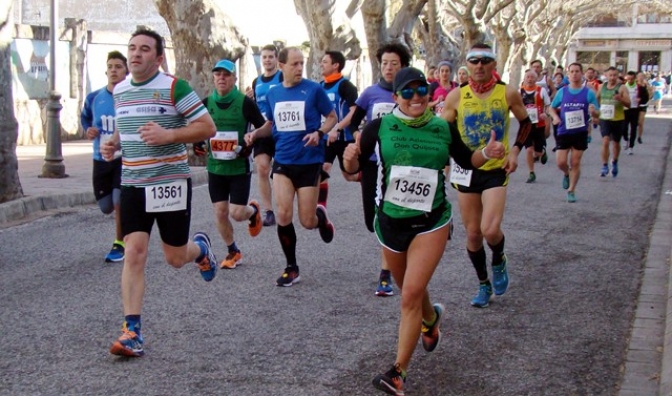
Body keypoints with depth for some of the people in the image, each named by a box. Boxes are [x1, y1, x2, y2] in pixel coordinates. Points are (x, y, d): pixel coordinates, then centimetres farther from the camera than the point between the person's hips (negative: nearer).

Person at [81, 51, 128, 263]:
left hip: (125, 158, -4)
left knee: (119, 202, -16)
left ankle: (119, 244, 6)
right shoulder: (94, 98, 1)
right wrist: (88, 130, 0)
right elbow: (84, 117, 20)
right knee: (106, 207, 10)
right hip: (101, 159, 4)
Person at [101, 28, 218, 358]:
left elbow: (207, 127, -10)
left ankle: (200, 248, 42)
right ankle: (132, 332, -5)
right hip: (132, 184, 4)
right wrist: (113, 143, 6)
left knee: (175, 259, 5)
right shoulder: (119, 91, 10)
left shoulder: (174, 87, -8)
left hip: (170, 183, -4)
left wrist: (169, 135, -23)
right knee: (134, 253, -8)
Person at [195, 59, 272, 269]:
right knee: (220, 212, 4)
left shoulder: (245, 103, -8)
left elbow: (266, 127, -2)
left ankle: (253, 210, 30)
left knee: (237, 213, -7)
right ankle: (233, 252, 24)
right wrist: (202, 143, -3)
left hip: (239, 167, -3)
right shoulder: (206, 103, 2)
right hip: (215, 167, 3)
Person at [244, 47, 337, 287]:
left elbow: (332, 117, 2)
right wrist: (256, 133, 2)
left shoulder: (313, 89, -6)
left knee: (307, 222, -1)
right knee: (283, 215, -10)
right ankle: (291, 268, 9)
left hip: (309, 162, -3)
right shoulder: (272, 94, 6)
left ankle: (321, 216, 39)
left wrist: (319, 133, -17)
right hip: (282, 161, 3)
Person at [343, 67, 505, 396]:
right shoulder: (380, 127, -8)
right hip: (390, 221, 2)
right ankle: (431, 318, 56)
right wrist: (350, 158, -32)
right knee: (409, 290, 21)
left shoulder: (443, 129, -3)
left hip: (431, 223, -1)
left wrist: (486, 153, -8)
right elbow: (353, 168, -8)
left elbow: (466, 161, 12)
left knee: (411, 295, -12)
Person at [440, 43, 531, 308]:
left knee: (490, 230, -18)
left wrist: (515, 150, -3)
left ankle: (499, 261, 17)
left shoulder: (508, 93, -5)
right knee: (473, 233, 7)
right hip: (466, 170, 2)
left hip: (496, 170, -2)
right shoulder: (457, 96, -5)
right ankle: (483, 284, 28)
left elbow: (525, 123, 10)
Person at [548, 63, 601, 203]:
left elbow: (596, 116, -1)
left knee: (575, 162, 2)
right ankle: (567, 174, 30)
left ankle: (571, 191, 16)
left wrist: (593, 112, -24)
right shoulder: (562, 91, 2)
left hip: (580, 133, -1)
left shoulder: (589, 93, -2)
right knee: (560, 162, -5)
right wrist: (555, 116, -8)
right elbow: (552, 108, 13)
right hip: (564, 132, 1)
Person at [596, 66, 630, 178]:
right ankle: (605, 166, -8)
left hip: (618, 119, -1)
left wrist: (621, 99, -31)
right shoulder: (602, 86, 4)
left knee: (616, 143, 13)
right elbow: (597, 99, 21)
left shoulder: (622, 88, -6)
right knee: (605, 141, -15)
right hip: (604, 119, 1)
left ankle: (614, 163, 37)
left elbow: (628, 103, -13)